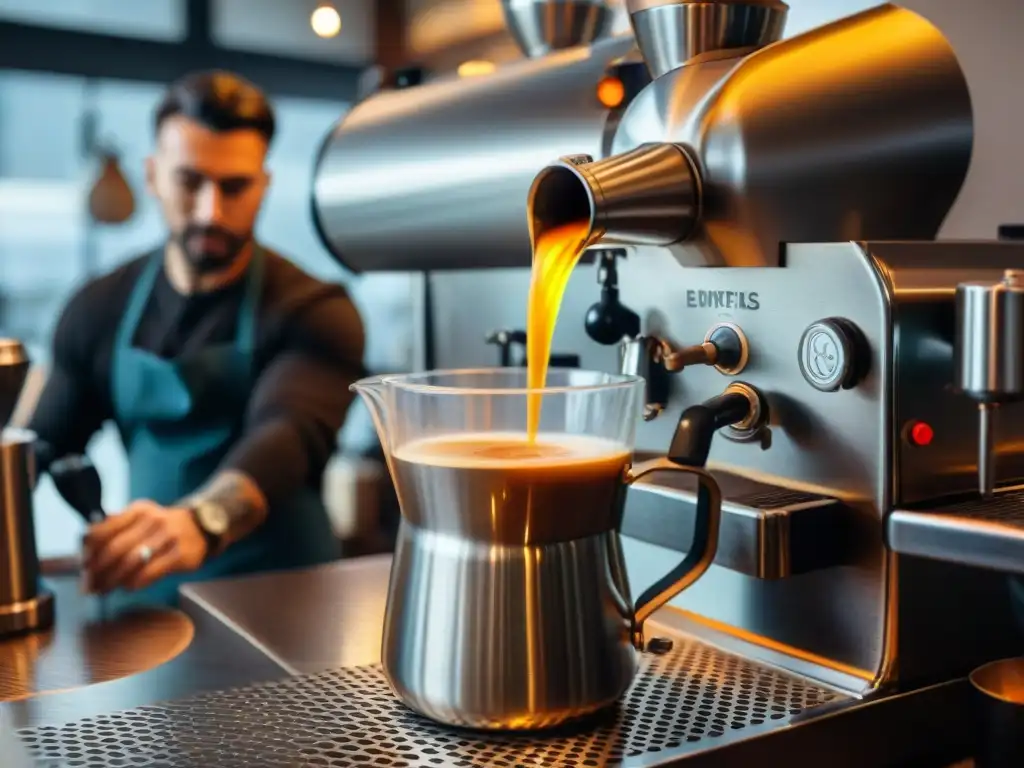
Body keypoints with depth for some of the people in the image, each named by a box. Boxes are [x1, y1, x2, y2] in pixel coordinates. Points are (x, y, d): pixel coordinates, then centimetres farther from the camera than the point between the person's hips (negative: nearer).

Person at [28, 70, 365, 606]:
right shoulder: (100, 309, 4)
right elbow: (43, 444, 9)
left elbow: (289, 436, -26)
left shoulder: (311, 311, -9)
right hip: (151, 595, 3)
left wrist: (200, 521, -44)